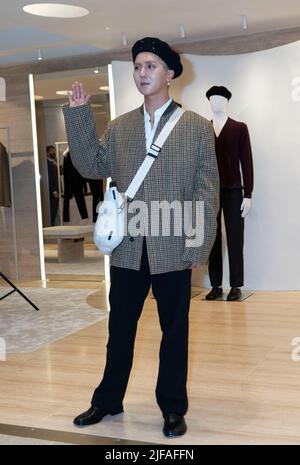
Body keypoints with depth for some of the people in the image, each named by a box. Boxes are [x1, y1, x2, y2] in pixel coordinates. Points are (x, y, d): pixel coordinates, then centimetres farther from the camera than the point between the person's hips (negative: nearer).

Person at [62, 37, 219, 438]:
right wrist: (78, 114, 0)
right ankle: (108, 400, 32)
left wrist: (200, 246, -9)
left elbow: (208, 191, -3)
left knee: (174, 332, 10)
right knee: (119, 329, 14)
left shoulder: (197, 127, 0)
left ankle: (173, 407, 26)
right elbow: (91, 166, 4)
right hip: (127, 249, 3)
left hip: (173, 249, -3)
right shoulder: (119, 128, 10)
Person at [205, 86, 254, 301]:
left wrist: (248, 195, -5)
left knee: (235, 240, 2)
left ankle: (236, 286, 9)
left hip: (233, 191, -2)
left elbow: (247, 163, 1)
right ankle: (216, 285, 11)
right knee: (212, 240, 4)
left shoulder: (239, 128, 4)